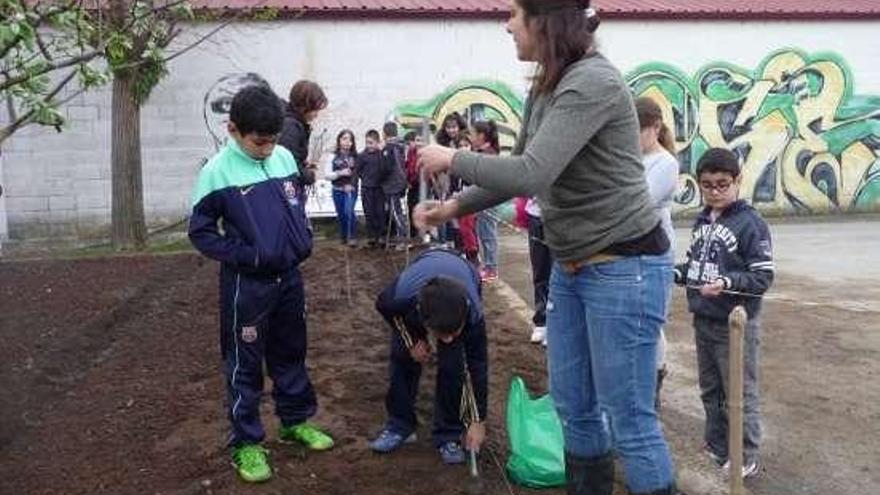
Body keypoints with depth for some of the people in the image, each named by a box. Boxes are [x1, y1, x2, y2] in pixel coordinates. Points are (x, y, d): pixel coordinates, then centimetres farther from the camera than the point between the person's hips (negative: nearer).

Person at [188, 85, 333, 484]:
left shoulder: (284, 158, 1)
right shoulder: (217, 172, -14)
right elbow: (199, 231, -8)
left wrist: (303, 240, 4)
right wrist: (241, 254, -16)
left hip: (289, 275, 5)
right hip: (247, 284, -5)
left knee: (292, 352, 18)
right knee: (245, 363, 6)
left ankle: (296, 419, 36)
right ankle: (246, 443, 20)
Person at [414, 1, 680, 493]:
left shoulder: (593, 83, -21)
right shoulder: (544, 89, 7)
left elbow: (530, 175, -28)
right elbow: (520, 173, 17)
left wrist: (453, 159, -14)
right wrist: (453, 208, 13)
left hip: (624, 267, -9)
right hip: (571, 267, 9)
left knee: (630, 418, 1)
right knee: (574, 406, 17)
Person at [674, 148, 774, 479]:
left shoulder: (750, 223, -14)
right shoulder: (702, 221, 8)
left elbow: (763, 277, -17)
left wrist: (727, 283, -31)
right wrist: (677, 274, -1)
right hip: (703, 320, 7)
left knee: (740, 395, 4)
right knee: (710, 390, 19)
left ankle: (746, 459, 20)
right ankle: (716, 449, 34)